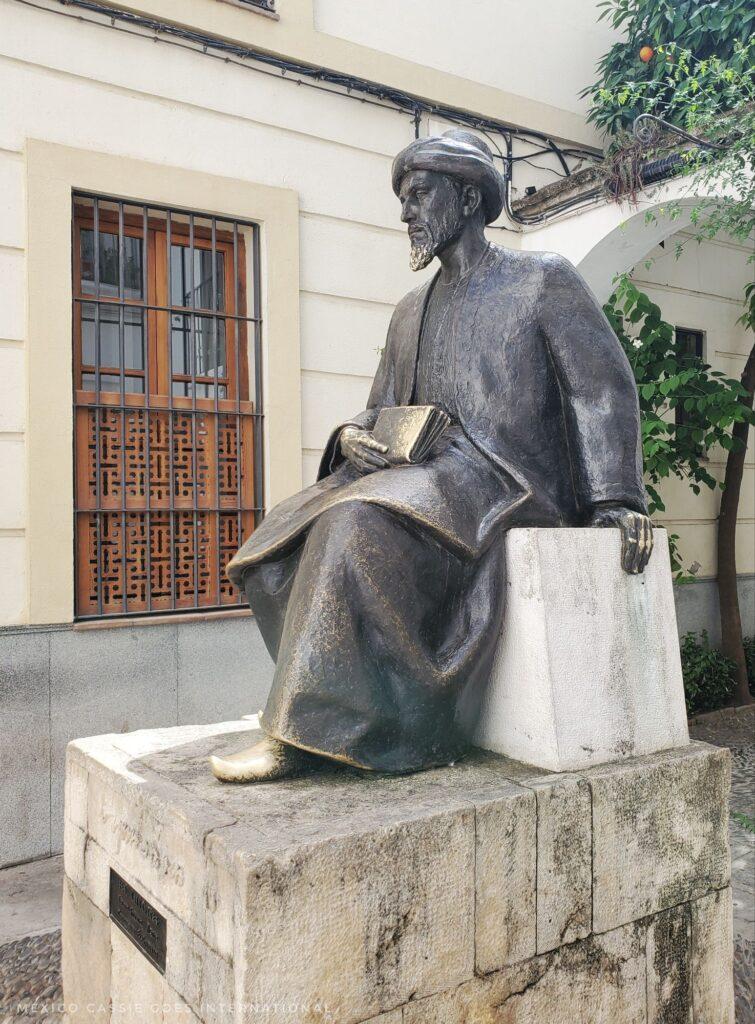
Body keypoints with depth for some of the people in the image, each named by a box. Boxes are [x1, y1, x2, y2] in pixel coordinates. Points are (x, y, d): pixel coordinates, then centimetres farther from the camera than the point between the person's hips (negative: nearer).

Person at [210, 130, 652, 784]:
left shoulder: (543, 278, 7)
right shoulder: (411, 312, 25)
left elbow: (602, 387, -2)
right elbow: (383, 409, 22)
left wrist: (616, 499, -14)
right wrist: (354, 436, -4)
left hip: (507, 480, -7)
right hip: (425, 476, 7)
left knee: (359, 521, -33)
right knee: (278, 545, -13)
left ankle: (305, 735, -26)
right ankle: (341, 710, -11)